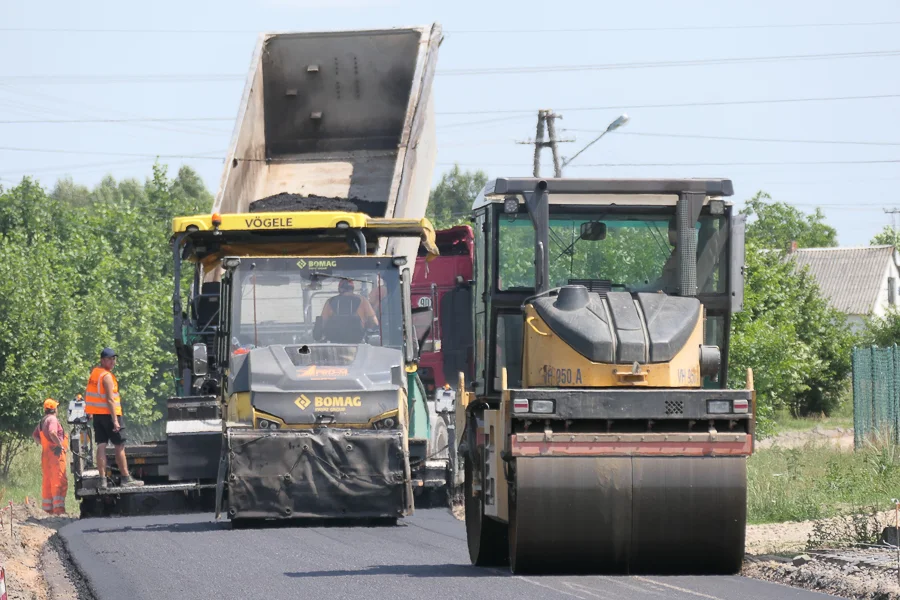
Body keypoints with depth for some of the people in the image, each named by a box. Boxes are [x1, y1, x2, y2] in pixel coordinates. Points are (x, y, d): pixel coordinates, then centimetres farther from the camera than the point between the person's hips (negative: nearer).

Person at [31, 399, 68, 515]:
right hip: (56, 452, -9)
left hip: (46, 452, 9)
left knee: (47, 481, 11)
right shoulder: (52, 419, -10)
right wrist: (60, 445, -18)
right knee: (59, 480, -11)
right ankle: (58, 506, -17)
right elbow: (52, 433, -27)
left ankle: (47, 506, 13)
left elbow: (35, 436, 26)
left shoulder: (42, 421, 17)